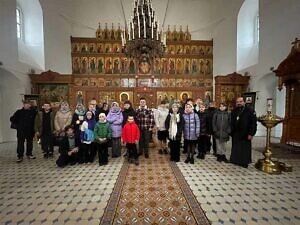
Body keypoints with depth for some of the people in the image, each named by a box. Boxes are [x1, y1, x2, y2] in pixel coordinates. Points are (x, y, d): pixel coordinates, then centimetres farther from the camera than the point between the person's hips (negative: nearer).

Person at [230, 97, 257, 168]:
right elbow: (231, 123, 6)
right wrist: (231, 132, 3)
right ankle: (235, 160, 26)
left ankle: (244, 162, 23)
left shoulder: (250, 111, -7)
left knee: (245, 149, 9)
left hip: (245, 134, -3)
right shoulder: (234, 111, 5)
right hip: (235, 134, 4)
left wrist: (251, 134, -15)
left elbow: (253, 123, -11)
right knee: (236, 148, 13)